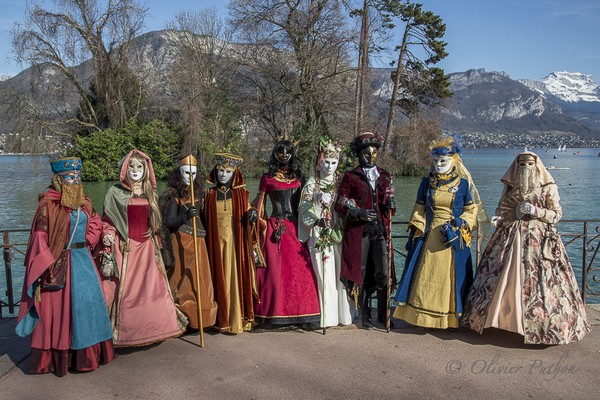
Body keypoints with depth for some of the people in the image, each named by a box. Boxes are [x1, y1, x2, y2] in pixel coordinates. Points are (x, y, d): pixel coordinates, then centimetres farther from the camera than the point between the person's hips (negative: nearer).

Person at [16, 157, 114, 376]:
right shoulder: (49, 204, -10)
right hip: (59, 263, -6)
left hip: (83, 259, 6)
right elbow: (40, 237, -13)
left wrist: (87, 242, 5)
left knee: (88, 304, 10)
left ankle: (86, 354, 25)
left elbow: (95, 224, 21)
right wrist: (49, 266, -17)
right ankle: (57, 358, 14)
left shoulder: (84, 202, 8)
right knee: (59, 307, 1)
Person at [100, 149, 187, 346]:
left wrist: (157, 248, 17)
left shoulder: (150, 193, 14)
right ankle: (122, 332, 10)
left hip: (147, 248, 4)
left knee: (152, 289, 4)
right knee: (125, 290, -2)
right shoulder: (115, 192, 1)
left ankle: (153, 329, 15)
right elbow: (108, 224, -3)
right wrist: (108, 252, -10)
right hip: (124, 248, -4)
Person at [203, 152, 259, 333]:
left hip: (236, 242, 0)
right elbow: (205, 219, 10)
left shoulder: (241, 194, 4)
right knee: (219, 279, 2)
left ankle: (238, 319, 10)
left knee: (237, 276, 1)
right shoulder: (209, 194, 5)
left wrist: (252, 214, -13)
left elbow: (247, 214, 7)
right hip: (216, 242, 0)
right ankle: (222, 320, 11)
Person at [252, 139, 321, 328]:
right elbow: (259, 205, 5)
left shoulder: (297, 178, 13)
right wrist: (260, 226, -3)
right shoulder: (267, 178, 4)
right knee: (274, 271, -3)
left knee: (300, 269, -1)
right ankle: (273, 314, 10)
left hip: (294, 227, 3)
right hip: (275, 228, -3)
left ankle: (303, 313, 9)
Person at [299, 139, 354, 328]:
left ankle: (343, 313, 11)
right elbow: (304, 209, 1)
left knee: (340, 272, 0)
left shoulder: (342, 182, 9)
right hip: (319, 233, -1)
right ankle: (326, 315, 5)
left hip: (339, 233, 1)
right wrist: (319, 202, -13)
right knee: (323, 273, -3)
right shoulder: (312, 183, 6)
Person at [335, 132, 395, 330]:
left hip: (380, 230, 3)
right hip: (358, 232, -2)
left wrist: (390, 206, -2)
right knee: (360, 273, 3)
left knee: (383, 274, -2)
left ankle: (383, 314, 15)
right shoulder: (350, 177, 4)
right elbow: (340, 204, 0)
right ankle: (365, 315, 17)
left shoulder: (385, 176, 15)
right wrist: (358, 213, -15)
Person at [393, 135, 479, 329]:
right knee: (424, 275, 2)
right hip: (428, 235, 2)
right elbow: (419, 210, 9)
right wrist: (414, 234, 3)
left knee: (449, 277, 3)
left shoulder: (464, 183, -1)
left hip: (453, 237, -2)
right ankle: (423, 316, 12)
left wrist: (457, 227, -13)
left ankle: (450, 319, 13)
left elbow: (471, 211, 1)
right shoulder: (427, 182, 7)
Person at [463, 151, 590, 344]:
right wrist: (498, 219, -7)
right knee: (504, 280, 0)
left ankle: (542, 325, 5)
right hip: (510, 237, 3)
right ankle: (503, 316, 13)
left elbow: (557, 214, 2)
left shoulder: (548, 187, 3)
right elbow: (502, 210, 15)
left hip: (538, 239, -3)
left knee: (535, 281, -7)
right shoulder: (510, 186, 12)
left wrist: (535, 211, -13)